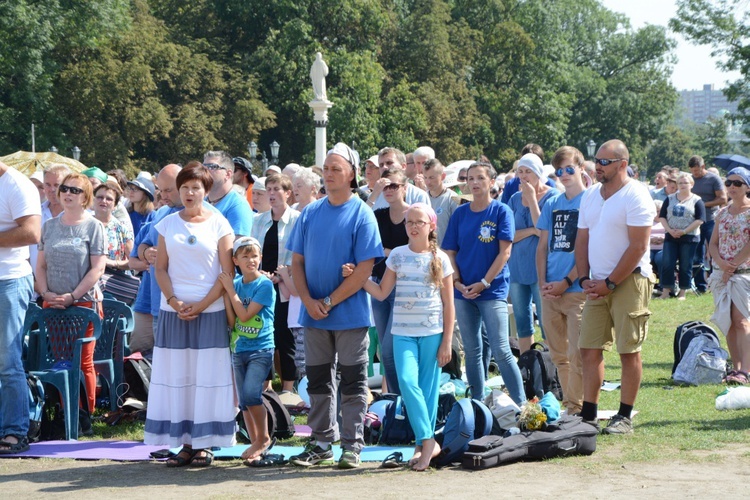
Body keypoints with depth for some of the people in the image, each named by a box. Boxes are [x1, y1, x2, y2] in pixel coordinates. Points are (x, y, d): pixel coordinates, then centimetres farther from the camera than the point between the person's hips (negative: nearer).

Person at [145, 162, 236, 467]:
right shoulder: (168, 224, 9)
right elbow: (161, 268, 7)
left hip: (210, 311, -2)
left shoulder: (218, 224, 2)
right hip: (174, 312, 2)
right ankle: (185, 443, 7)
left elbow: (228, 272, -2)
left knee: (208, 376, -2)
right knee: (176, 377, 1)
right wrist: (173, 300, -8)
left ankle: (204, 444, 4)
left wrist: (201, 305, -10)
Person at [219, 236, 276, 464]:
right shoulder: (235, 284, 6)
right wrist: (225, 293, -11)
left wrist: (230, 290, -13)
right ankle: (255, 444, 19)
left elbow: (245, 315, -17)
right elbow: (231, 321, -2)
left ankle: (263, 438, -1)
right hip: (238, 349, 6)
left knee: (251, 393, -19)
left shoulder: (265, 285, -10)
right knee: (244, 400, 8)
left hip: (261, 349, -6)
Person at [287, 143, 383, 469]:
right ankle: (321, 442, 20)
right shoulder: (310, 213, 7)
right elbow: (297, 261, 8)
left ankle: (352, 445, 10)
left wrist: (330, 302, -14)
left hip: (350, 314, -4)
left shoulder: (362, 215, -7)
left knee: (352, 381, 3)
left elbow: (365, 269, -12)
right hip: (314, 313, 4)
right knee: (318, 380, 11)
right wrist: (309, 301, -7)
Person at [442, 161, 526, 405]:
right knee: (472, 351, 10)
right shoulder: (460, 213, 8)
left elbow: (504, 252, -8)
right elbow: (450, 252, 9)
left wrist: (483, 283, -12)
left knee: (501, 350, -9)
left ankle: (521, 403, -3)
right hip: (463, 292, 4)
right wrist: (457, 282, -5)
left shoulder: (501, 211, -4)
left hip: (493, 291, -4)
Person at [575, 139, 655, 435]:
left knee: (629, 351, -2)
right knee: (589, 349, 4)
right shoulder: (591, 196, 13)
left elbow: (638, 247, -15)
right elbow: (582, 241, 16)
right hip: (597, 284, 7)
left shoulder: (635, 195, -9)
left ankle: (624, 417, 4)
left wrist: (610, 284, -15)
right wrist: (584, 279, 1)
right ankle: (588, 415, 10)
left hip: (628, 281, -7)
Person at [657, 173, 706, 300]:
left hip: (689, 237, -3)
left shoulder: (696, 201, 0)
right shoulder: (670, 199, 10)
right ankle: (665, 291, 1)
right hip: (670, 237, 3)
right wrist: (670, 230, -9)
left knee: (685, 266, 2)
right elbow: (662, 216, 7)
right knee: (667, 264, -4)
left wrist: (684, 231, -14)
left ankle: (683, 293, 9)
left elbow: (700, 220, -7)